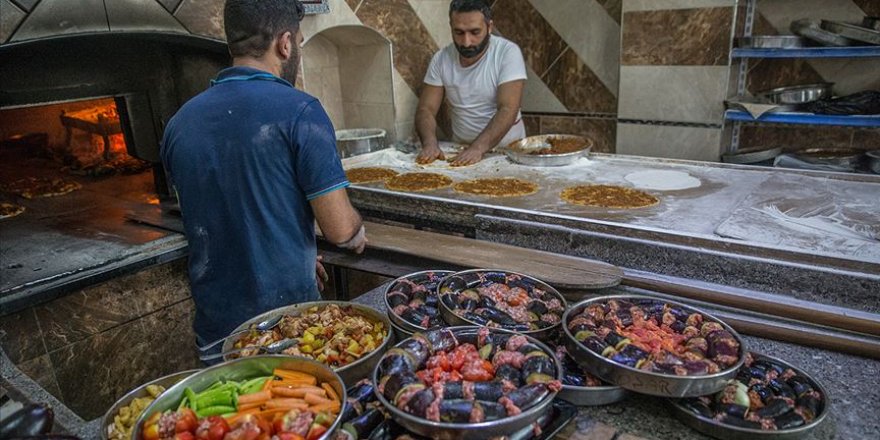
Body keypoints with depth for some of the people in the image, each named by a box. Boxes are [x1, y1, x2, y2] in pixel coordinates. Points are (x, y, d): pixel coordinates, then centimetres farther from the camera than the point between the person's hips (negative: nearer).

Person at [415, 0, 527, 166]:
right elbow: (426, 109, -2)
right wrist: (430, 143, -21)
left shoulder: (508, 52, -11)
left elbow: (508, 110, -19)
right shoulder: (441, 59, -1)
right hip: (461, 149, 3)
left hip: (507, 149, -2)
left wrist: (478, 148, -32)